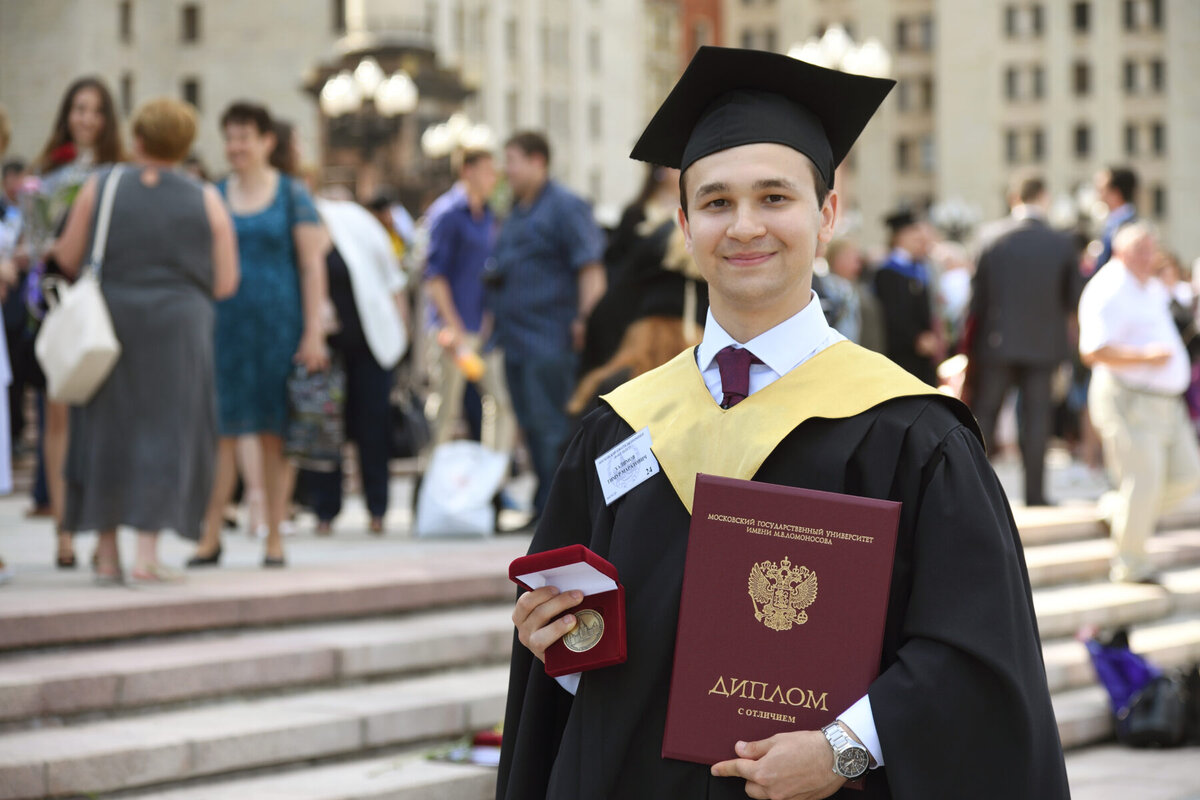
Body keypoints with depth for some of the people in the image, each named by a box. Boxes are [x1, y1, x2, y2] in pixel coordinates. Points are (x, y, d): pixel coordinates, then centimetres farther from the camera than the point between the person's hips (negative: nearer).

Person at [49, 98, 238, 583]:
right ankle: (147, 552, -5)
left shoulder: (99, 188, -2)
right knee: (165, 434, 5)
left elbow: (68, 259, 0)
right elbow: (224, 284, -1)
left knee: (105, 434, 12)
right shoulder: (205, 201, -1)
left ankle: (107, 556, 13)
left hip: (109, 321, 1)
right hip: (176, 330, -1)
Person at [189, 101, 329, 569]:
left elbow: (312, 264, -1)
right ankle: (210, 537, 3)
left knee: (274, 433, 2)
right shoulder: (214, 196, 9)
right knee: (221, 429, -2)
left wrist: (313, 332, -8)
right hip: (225, 323, 2)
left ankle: (274, 538, 9)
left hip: (278, 322, -2)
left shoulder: (291, 194, 1)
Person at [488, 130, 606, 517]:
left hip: (550, 339, -9)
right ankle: (543, 511, 16)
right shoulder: (517, 212, 19)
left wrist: (584, 320, -19)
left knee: (549, 427, -8)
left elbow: (591, 270, -13)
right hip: (516, 340, 9)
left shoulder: (565, 207, -7)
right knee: (531, 427, 10)